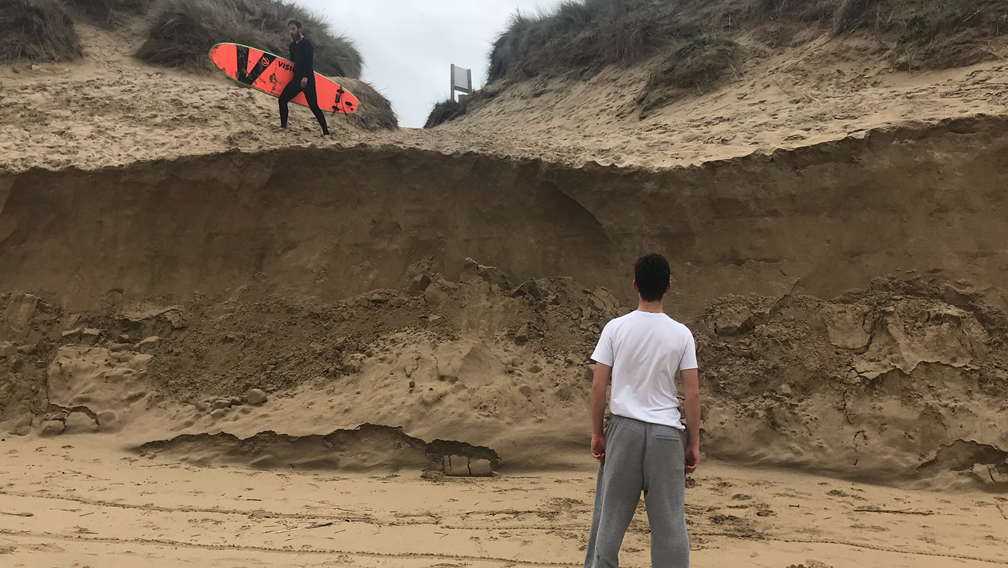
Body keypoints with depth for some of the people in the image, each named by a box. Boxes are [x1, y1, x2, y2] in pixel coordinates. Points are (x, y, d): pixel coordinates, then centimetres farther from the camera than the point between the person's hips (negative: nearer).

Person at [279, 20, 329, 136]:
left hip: (307, 79, -8)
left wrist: (305, 77, -25)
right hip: (297, 78, 8)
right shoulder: (292, 45, 17)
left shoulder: (306, 43, -8)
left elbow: (310, 61, -18)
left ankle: (326, 132, -10)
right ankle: (283, 125, 17)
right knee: (282, 99, 6)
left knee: (313, 106, -13)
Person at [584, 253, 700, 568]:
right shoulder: (681, 333, -2)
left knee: (611, 514, 9)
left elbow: (598, 385, -5)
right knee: (669, 520, 8)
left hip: (624, 428, 0)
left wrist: (596, 432, 4)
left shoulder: (616, 327, -4)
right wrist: (693, 443, 6)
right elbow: (693, 393, -2)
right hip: (667, 433, 0)